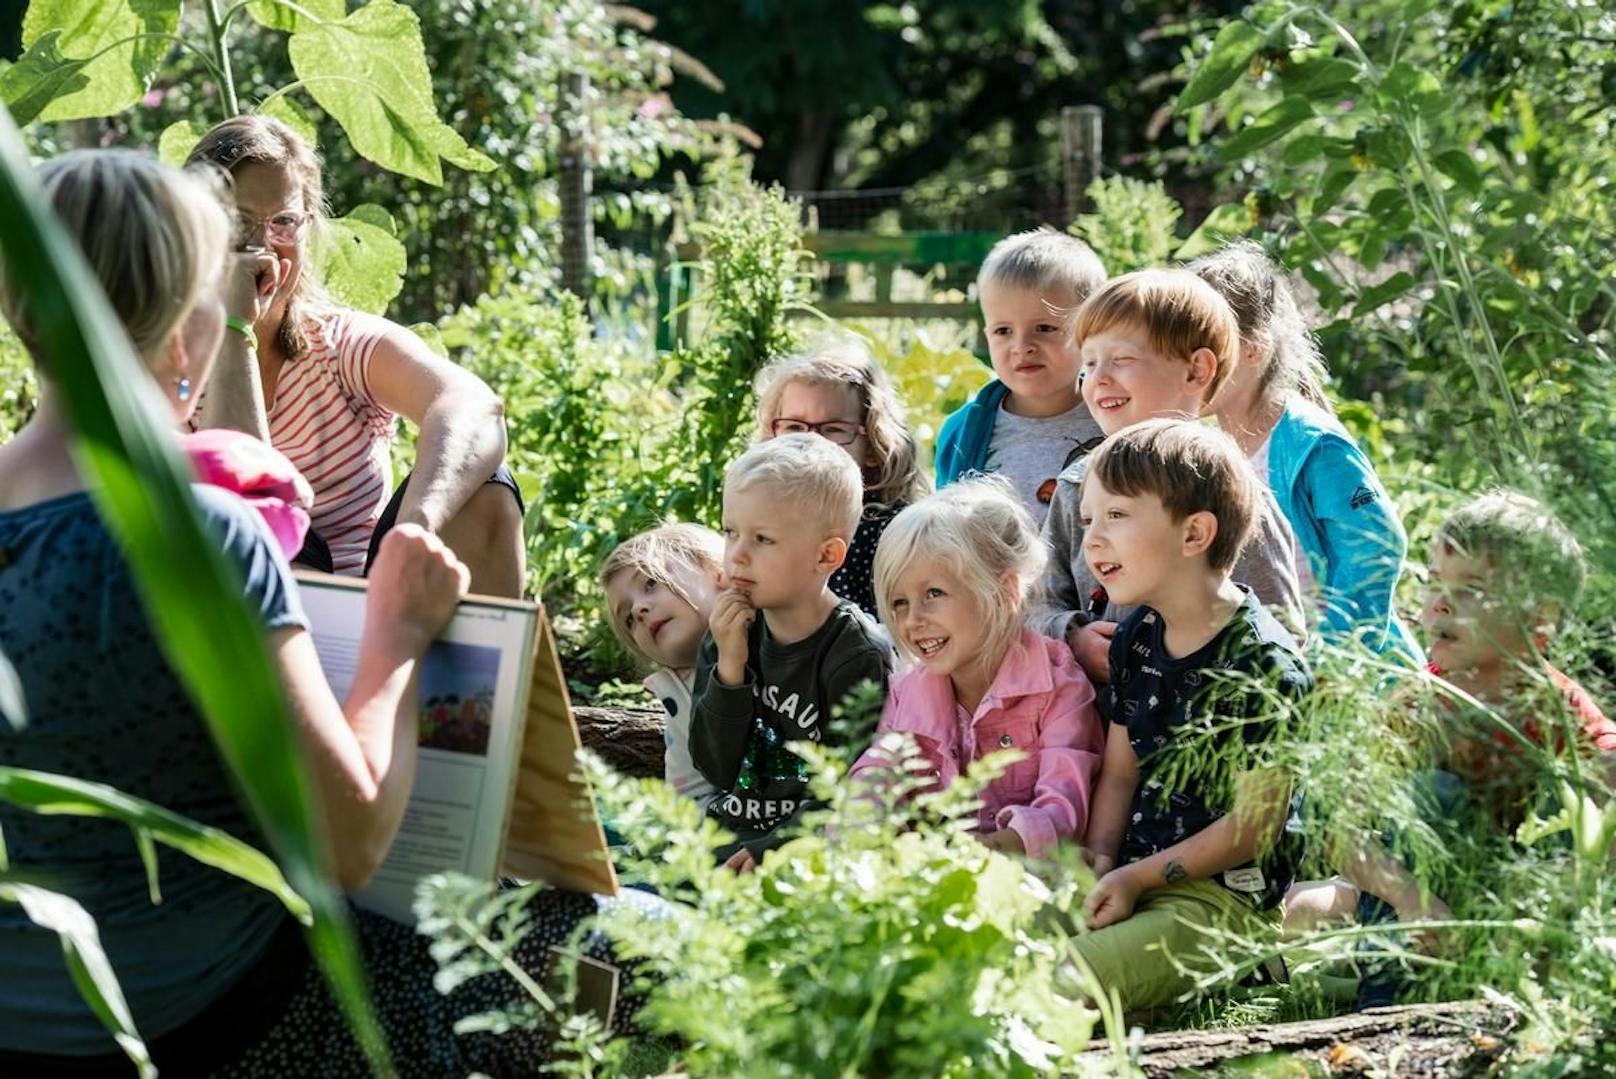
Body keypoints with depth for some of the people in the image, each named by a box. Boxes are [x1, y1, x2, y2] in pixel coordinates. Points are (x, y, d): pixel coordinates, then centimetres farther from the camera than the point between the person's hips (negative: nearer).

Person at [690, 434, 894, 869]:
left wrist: (771, 849, -21)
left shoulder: (858, 656, -9)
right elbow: (716, 769, 2)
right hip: (730, 838, 6)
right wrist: (729, 670, -10)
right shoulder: (729, 636, 7)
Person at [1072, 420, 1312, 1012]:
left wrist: (1138, 878, -14)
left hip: (1226, 897, -8)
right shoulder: (1135, 639, 11)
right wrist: (1100, 865, -1)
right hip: (1133, 879, 8)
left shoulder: (1264, 666, -15)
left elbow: (1255, 822, -14)